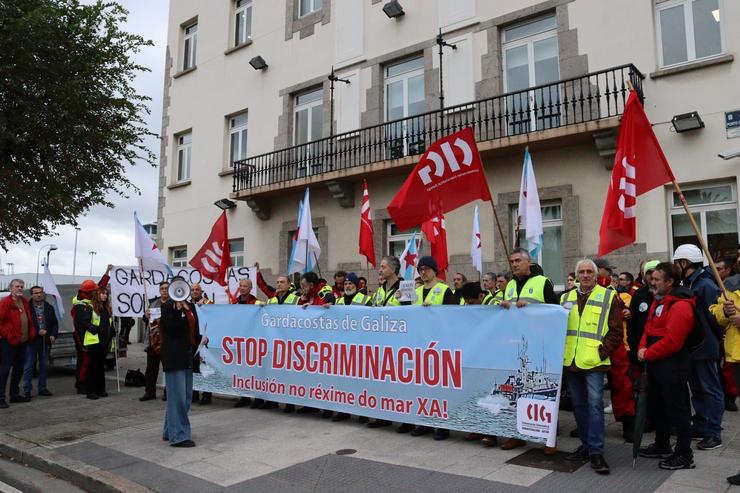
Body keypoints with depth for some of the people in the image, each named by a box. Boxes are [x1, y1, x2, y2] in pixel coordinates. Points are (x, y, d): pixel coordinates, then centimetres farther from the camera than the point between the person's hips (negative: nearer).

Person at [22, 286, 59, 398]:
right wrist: (38, 332, -16)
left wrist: (53, 335, -1)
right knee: (29, 366, -1)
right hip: (31, 341, -5)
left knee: (44, 365, 11)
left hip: (46, 340, 5)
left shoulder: (49, 308, 9)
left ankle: (42, 388, 21)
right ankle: (27, 390, 6)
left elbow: (55, 323, 13)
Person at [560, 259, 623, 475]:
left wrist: (602, 352, -10)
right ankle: (586, 444, 26)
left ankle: (596, 451, 0)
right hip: (570, 361, 5)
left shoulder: (608, 296, -1)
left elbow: (616, 331, -2)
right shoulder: (567, 298, 12)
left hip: (593, 362, -5)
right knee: (578, 405, 13)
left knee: (595, 404, -8)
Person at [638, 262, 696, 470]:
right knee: (656, 407, 20)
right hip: (656, 364, 10)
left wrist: (648, 354, -14)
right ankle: (662, 446, 35)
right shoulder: (658, 301, 12)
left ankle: (684, 455, 13)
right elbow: (649, 328, 16)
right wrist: (642, 347, -1)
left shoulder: (680, 306, -20)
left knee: (677, 410, 1)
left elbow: (672, 342, -24)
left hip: (672, 366, -10)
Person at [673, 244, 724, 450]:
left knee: (711, 390, 1)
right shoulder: (688, 284, 11)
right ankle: (700, 427, 28)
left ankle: (714, 434, 9)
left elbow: (714, 317, -19)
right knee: (697, 389, 17)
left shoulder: (706, 285, -17)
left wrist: (714, 340, -10)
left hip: (705, 348, -9)